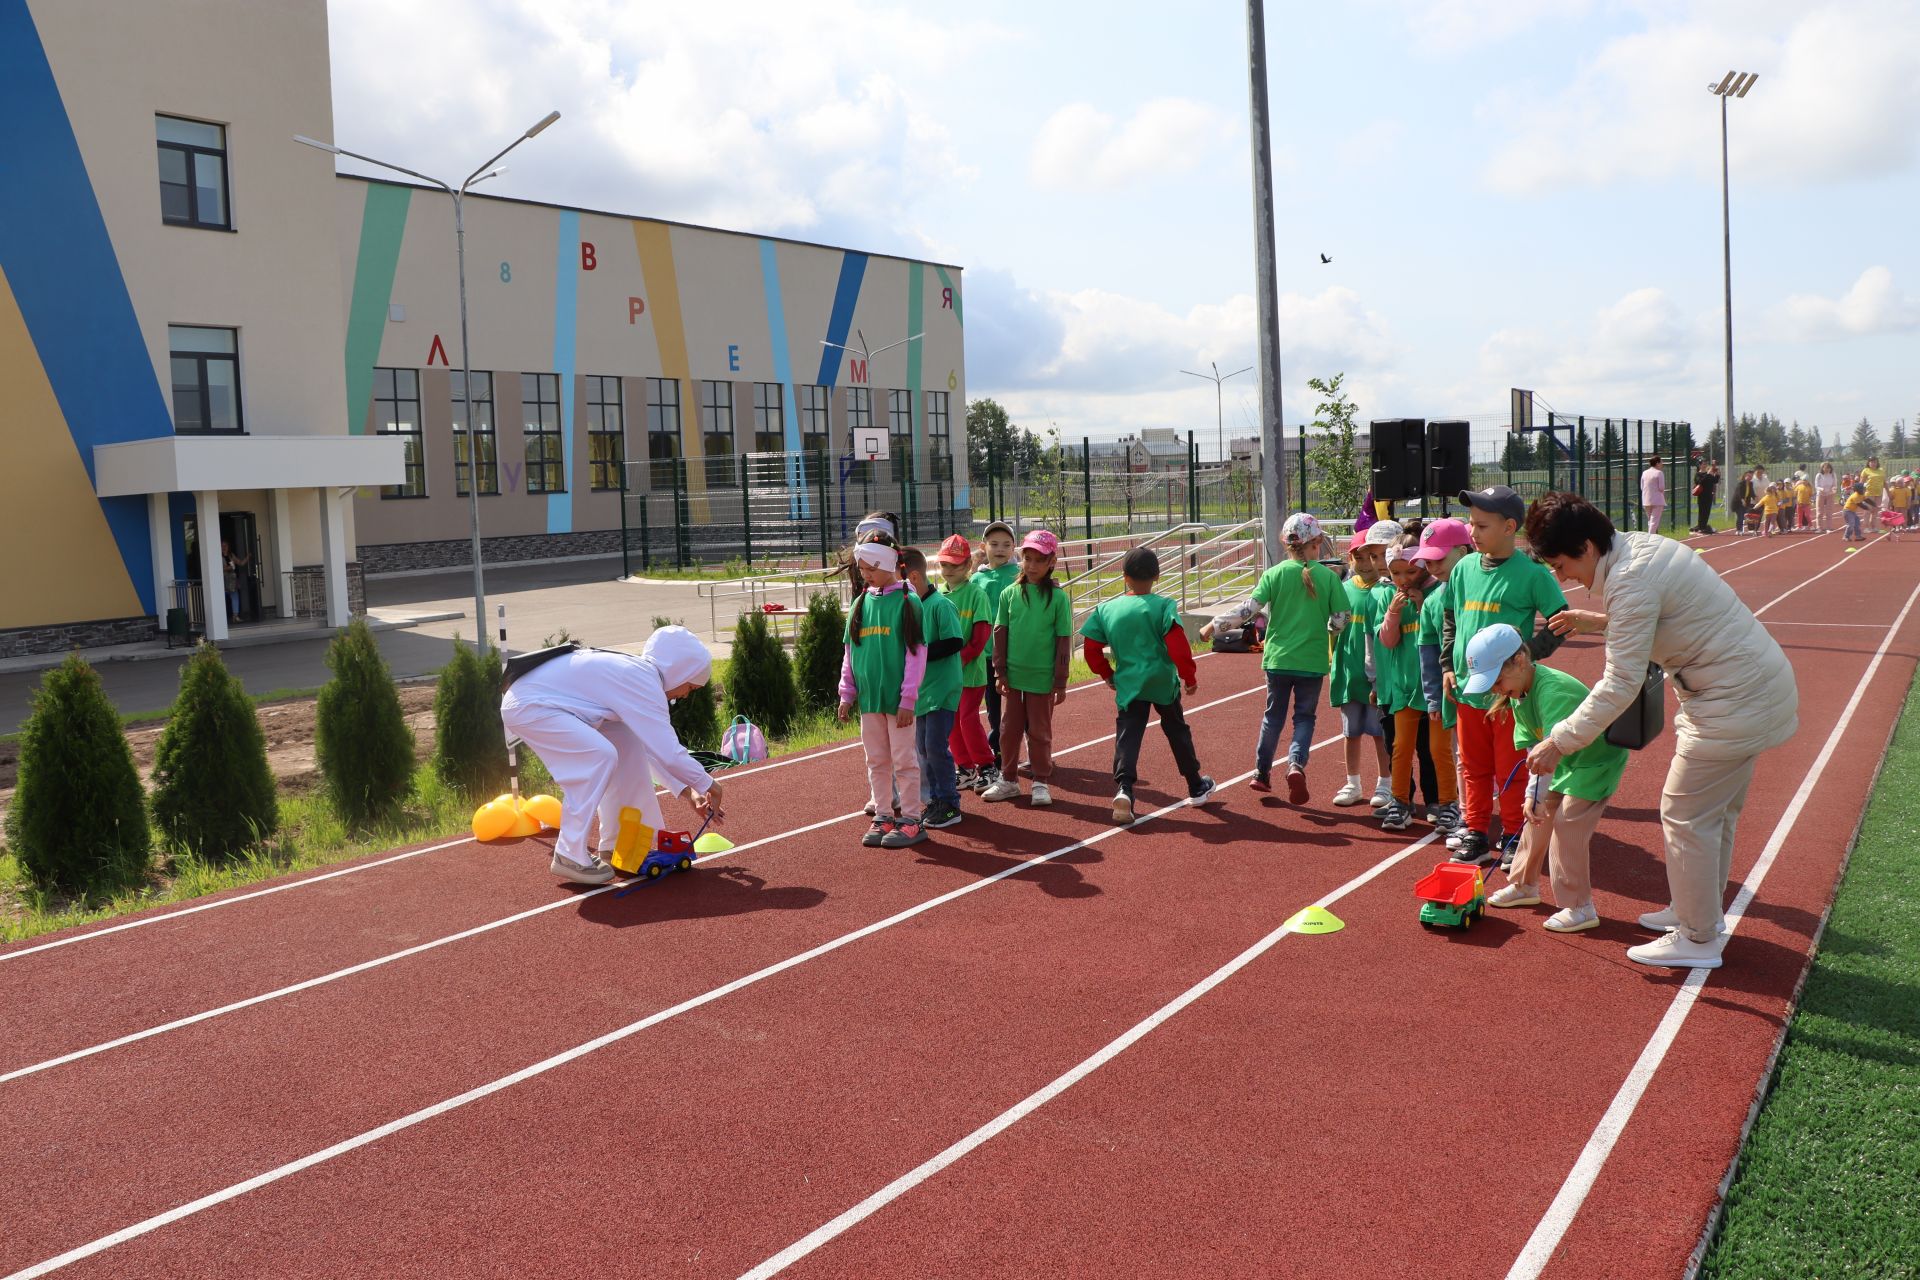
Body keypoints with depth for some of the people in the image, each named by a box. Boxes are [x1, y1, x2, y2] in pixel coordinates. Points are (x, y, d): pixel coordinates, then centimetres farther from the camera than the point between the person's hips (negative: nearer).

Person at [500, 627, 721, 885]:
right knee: (600, 756, -21)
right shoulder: (643, 683, -21)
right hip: (528, 706, -10)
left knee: (626, 742, 9)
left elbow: (655, 747, 15)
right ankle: (570, 856, -10)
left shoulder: (637, 673, 9)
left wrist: (687, 791, 11)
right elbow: (668, 753, -23)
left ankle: (614, 843, 17)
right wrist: (707, 784, -7)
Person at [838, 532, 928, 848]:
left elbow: (916, 653, -10)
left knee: (904, 760, 2)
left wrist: (908, 699, -13)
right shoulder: (860, 603, 8)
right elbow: (849, 652, 13)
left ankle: (910, 819, 11)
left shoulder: (906, 601, -8)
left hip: (897, 699, -5)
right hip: (868, 698, 5)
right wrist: (847, 694, 10)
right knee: (876, 761, 12)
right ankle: (883, 816, 23)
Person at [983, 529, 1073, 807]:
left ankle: (1041, 782, 21)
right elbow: (1000, 634, 5)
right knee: (1009, 729, 11)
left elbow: (1063, 641, -4)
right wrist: (1000, 672, 1)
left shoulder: (1058, 597, -6)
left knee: (1040, 731, 8)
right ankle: (1008, 780, 24)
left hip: (1043, 677, -2)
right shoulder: (1009, 594, 1)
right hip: (1013, 675, 3)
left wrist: (1060, 682, -4)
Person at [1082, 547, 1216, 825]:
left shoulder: (1106, 609, 3)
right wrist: (1189, 676, -3)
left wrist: (1108, 675, 18)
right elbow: (1177, 644, -15)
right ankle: (1196, 788, 30)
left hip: (1129, 684, 1)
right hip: (1163, 681, -1)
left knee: (1127, 737, -1)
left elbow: (1091, 649, 4)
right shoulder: (1163, 605, -7)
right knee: (1177, 732, 16)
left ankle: (1123, 788, -24)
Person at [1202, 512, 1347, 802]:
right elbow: (1340, 620, -5)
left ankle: (1262, 773, 25)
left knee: (1273, 716, 17)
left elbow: (1248, 609, -12)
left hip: (1278, 658, 1)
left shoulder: (1274, 574, -5)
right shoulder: (1329, 576, -5)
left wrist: (1214, 625, -4)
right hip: (1313, 661, -1)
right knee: (1305, 717, 10)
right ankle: (1296, 764, -14)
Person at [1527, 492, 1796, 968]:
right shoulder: (1639, 547, 6)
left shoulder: (1630, 580, -24)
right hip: (1758, 684, 10)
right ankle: (1702, 910, 36)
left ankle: (1698, 940, 10)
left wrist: (1559, 742, -22)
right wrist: (1596, 621, 14)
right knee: (1717, 811, 21)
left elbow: (1620, 685, -26)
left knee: (1685, 815, -1)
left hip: (1734, 701, -10)